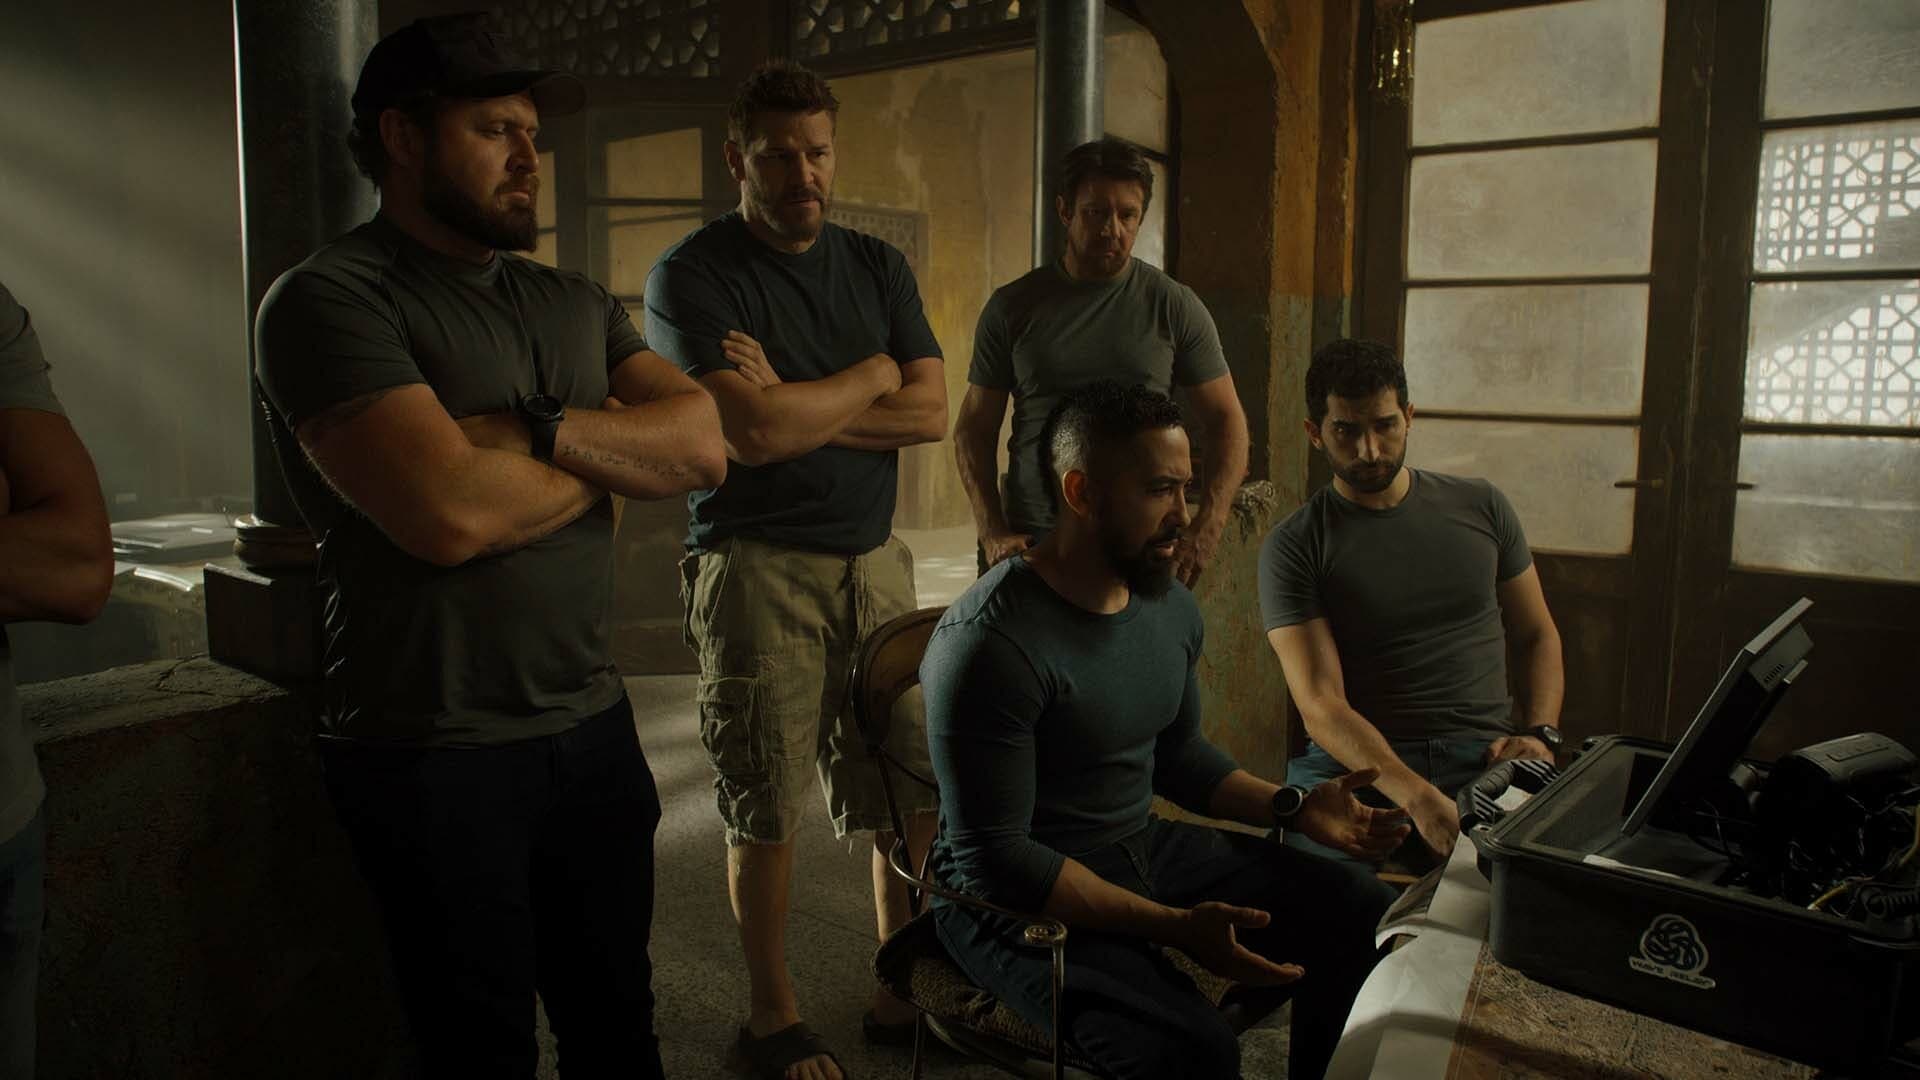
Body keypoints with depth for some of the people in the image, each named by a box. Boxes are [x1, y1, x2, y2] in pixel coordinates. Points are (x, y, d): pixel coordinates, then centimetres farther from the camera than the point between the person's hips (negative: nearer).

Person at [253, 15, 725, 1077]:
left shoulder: (575, 304, 10)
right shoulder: (330, 298, -11)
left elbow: (703, 446, -2)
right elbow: (450, 512, -25)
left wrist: (542, 430, -18)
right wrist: (615, 451, -7)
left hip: (593, 727, 6)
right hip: (433, 756, -5)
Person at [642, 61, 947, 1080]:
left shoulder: (877, 266, 11)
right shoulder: (693, 275, -6)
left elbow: (931, 411, 1)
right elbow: (753, 433, -18)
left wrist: (797, 406, -10)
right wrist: (871, 375, -4)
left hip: (874, 562, 5)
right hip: (757, 567, -5)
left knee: (916, 794, 8)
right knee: (766, 812, 6)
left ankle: (902, 993, 28)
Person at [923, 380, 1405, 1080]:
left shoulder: (1171, 606, 3)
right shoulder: (990, 645, -24)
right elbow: (992, 856, -24)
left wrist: (1292, 807, 2)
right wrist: (1176, 927, -27)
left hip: (1143, 844, 8)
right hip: (1021, 895, -8)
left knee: (1358, 915, 4)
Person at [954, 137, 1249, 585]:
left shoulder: (1175, 306, 4)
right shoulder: (1012, 307, 5)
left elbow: (1226, 420, 6)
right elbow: (974, 427, 7)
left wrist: (1207, 528, -8)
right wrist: (993, 534, -6)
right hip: (1032, 542, 1)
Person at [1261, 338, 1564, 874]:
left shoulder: (1482, 507, 13)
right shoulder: (1292, 546, 0)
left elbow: (1537, 635, 22)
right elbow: (1320, 704, -10)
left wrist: (1540, 734, 1)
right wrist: (1418, 798, -25)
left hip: (1486, 754, 3)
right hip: (1358, 763, -3)